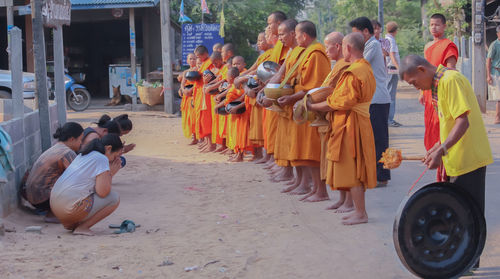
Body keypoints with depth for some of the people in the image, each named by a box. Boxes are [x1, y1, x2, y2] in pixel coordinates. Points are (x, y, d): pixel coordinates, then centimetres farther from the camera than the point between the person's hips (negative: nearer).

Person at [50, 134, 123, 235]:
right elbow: (102, 192, -13)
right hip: (72, 207, -9)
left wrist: (110, 172, 17)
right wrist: (110, 173, 2)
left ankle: (70, 224, 15)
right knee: (114, 198, 1)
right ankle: (83, 227, -3)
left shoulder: (82, 156, 20)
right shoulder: (102, 159, -8)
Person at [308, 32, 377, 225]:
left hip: (349, 125, -10)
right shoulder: (366, 68, 11)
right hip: (360, 122, 10)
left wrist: (313, 107, -8)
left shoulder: (353, 73, -20)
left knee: (351, 169, -3)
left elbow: (338, 103, -18)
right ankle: (359, 210, 21)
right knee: (356, 170, 14)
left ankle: (361, 213, 2)